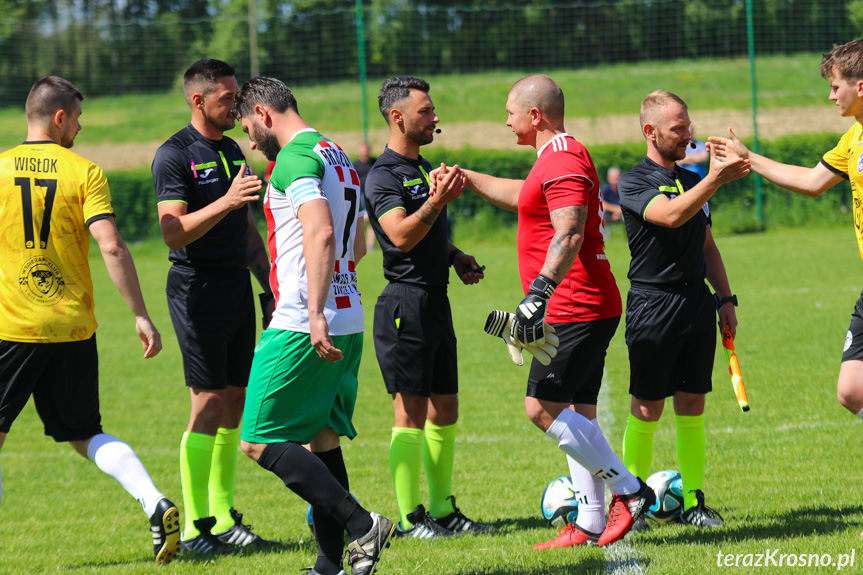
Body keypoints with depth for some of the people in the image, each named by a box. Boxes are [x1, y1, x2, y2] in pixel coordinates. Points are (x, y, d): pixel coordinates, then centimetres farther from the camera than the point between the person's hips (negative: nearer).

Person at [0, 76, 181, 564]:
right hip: (73, 328, 2)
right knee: (86, 435, 15)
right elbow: (111, 246, -10)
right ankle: (155, 503, -4)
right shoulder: (84, 172, -1)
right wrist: (142, 316, -8)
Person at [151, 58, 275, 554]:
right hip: (198, 287, -8)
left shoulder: (233, 152, 16)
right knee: (209, 406, -9)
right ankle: (196, 527, -6)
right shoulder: (175, 155, -9)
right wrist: (228, 201, -27)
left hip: (238, 288, 8)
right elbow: (173, 231, -19)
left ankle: (224, 519, 13)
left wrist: (271, 288, 20)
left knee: (235, 405, 8)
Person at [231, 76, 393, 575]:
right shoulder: (339, 157, 18)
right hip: (348, 323, 10)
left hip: (302, 327, -10)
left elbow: (321, 234, -25)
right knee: (322, 438, 12)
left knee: (260, 442, -6)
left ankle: (361, 525, -12)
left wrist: (315, 315, -29)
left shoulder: (296, 157, -12)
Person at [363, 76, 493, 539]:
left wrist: (456, 257, 15)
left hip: (435, 300, 9)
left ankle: (443, 510, 17)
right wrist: (437, 200, -35)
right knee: (412, 413, -7)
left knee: (445, 410, 11)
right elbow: (401, 235, -24)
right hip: (407, 302, -9)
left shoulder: (423, 168, 18)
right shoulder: (383, 176, -11)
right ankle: (409, 517, -3)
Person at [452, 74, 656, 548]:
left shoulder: (564, 160, -15)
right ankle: (590, 523, 9)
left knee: (543, 407, -12)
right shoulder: (556, 158, 19)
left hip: (577, 309, -11)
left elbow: (569, 234, -28)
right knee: (576, 415, 9)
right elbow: (522, 196, 41)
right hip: (582, 310, 11)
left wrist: (539, 292, -36)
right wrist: (467, 179, 46)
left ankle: (628, 491, -7)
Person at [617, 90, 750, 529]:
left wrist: (725, 299, 15)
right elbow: (671, 216, -26)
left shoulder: (692, 180, 16)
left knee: (692, 406, 6)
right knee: (647, 409, -2)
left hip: (697, 301, 6)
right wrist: (715, 179, -34)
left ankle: (693, 502, 9)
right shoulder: (633, 183, -6)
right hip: (653, 303, -6)